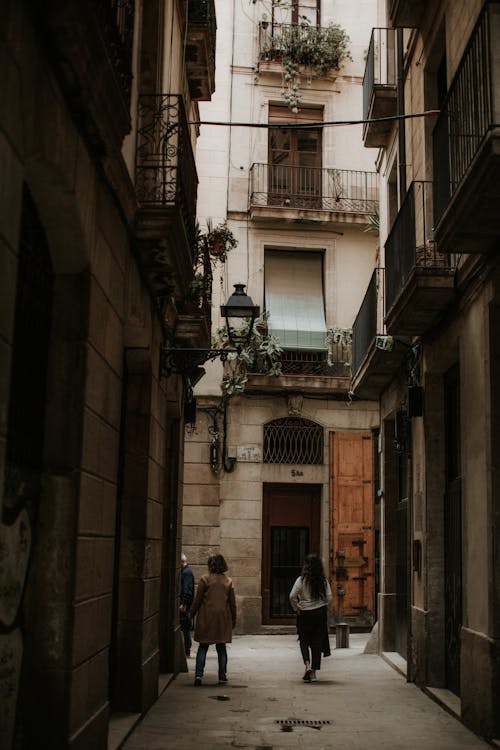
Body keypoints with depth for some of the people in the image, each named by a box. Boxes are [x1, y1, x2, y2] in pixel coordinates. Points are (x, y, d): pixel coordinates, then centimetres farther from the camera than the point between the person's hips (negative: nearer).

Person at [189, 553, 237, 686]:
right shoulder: (228, 581, 5)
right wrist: (233, 619, 17)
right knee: (221, 648, 9)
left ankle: (198, 674, -5)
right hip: (223, 618, 3)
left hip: (206, 618, -2)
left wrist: (192, 613, 9)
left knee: (203, 647, 5)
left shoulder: (205, 579, -6)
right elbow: (232, 602, 9)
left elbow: (198, 599, -4)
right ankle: (222, 677, 11)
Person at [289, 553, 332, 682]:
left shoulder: (301, 580, -9)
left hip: (304, 614, -2)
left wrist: (297, 609, -1)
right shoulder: (324, 581, -3)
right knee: (317, 642, 9)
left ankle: (308, 665, -10)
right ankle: (313, 672, 11)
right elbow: (329, 598, -6)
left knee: (304, 641, 13)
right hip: (320, 614, 2)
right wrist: (324, 608, 10)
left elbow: (292, 596, -15)